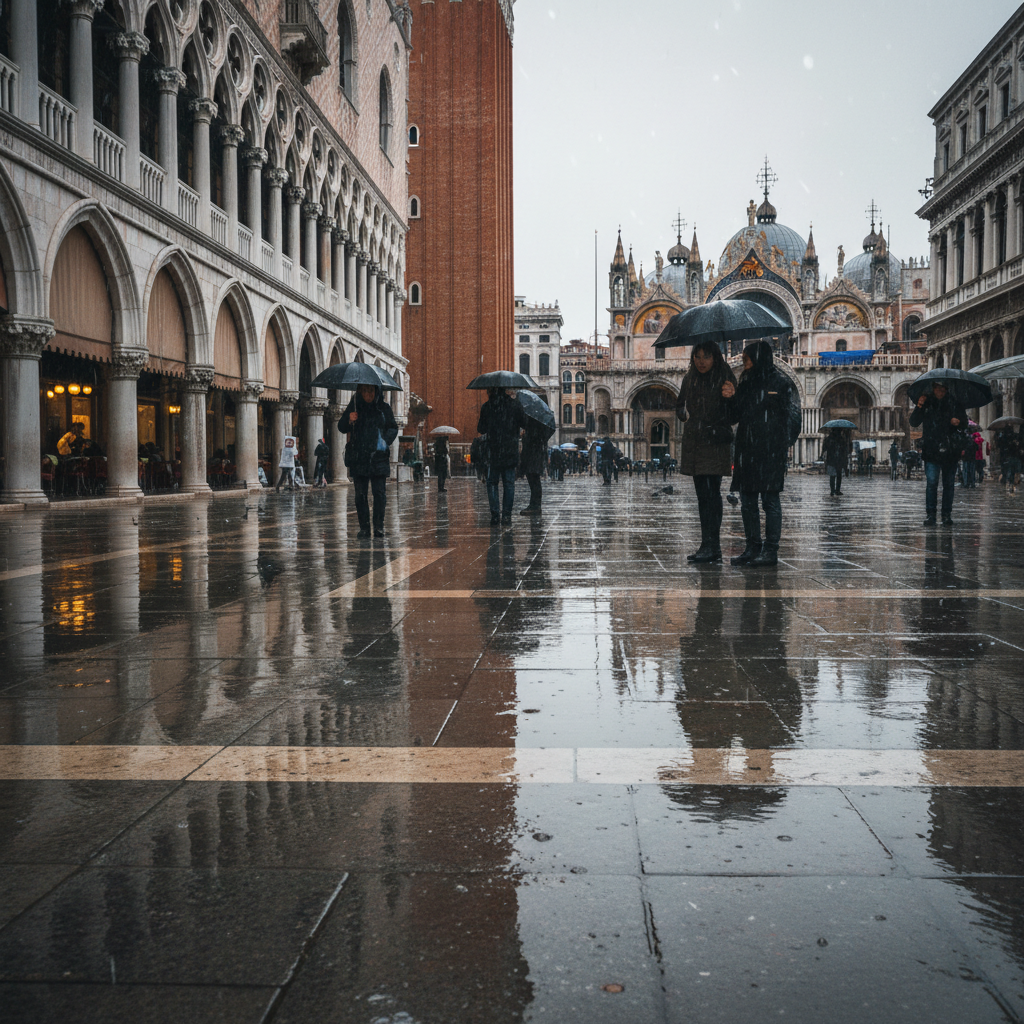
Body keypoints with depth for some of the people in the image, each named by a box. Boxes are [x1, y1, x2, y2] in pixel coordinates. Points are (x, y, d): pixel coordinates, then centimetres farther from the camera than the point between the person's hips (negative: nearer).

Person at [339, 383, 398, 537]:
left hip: (379, 456, -1)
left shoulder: (384, 408, 8)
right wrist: (349, 421, -15)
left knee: (379, 492, -6)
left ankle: (378, 526, 0)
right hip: (358, 457, 1)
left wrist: (386, 440, -7)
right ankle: (364, 527, 6)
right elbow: (341, 428, 7)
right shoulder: (353, 407, 8)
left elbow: (393, 428, 12)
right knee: (360, 493, 0)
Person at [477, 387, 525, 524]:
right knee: (509, 483, 8)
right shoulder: (514, 405, -1)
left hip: (493, 452, -1)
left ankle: (494, 514, -1)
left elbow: (481, 429, 2)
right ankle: (506, 514, 4)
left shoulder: (486, 407, -2)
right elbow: (525, 424, 5)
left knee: (492, 483, 8)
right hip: (511, 452, 1)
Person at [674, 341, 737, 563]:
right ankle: (707, 544, 12)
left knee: (713, 492, -9)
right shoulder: (690, 378, 11)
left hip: (716, 443, -6)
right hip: (694, 442, 6)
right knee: (702, 493, 8)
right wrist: (685, 414, 4)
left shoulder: (725, 378, -4)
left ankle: (713, 546, -8)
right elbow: (680, 405, 23)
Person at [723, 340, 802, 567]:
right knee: (747, 501, 7)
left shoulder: (781, 382, -1)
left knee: (770, 500, -4)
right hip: (746, 450, 7)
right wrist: (731, 398, -2)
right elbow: (734, 418, 15)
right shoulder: (745, 383, 16)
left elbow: (792, 415, -2)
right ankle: (752, 548, 14)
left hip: (770, 451, -6)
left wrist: (782, 444, -9)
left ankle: (771, 550, -2)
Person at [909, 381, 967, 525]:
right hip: (931, 450, -1)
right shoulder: (927, 402, 6)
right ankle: (930, 514, -3)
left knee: (948, 484, 5)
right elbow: (914, 423, 3)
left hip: (950, 450, 1)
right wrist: (919, 407, -12)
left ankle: (947, 515, 13)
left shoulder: (955, 403, 7)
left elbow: (964, 423, 11)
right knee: (931, 482, -9)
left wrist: (959, 423, -13)